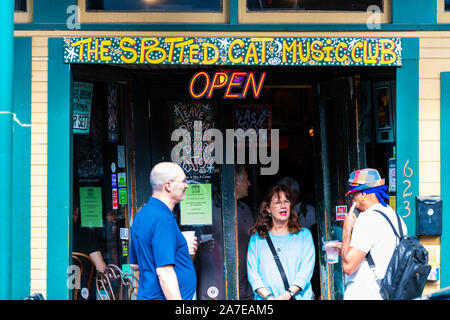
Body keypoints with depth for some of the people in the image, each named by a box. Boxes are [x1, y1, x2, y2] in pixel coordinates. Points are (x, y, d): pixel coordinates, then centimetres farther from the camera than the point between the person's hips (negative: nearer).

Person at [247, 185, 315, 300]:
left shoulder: (304, 235, 14)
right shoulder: (256, 238, 16)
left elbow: (306, 269, 3)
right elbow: (252, 272, 7)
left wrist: (287, 295, -10)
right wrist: (268, 297, -8)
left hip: (298, 297, 0)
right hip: (265, 299, 0)